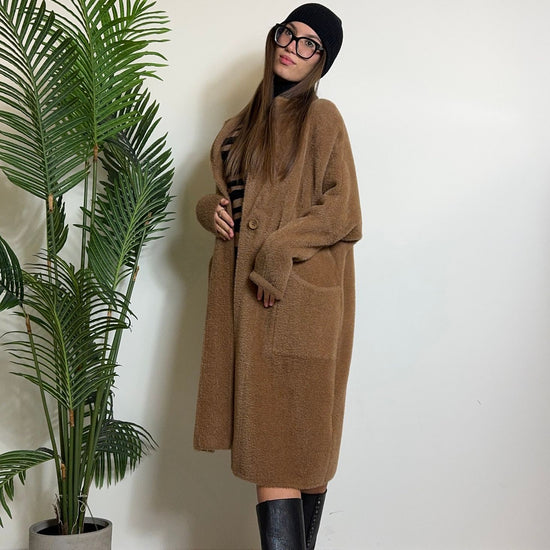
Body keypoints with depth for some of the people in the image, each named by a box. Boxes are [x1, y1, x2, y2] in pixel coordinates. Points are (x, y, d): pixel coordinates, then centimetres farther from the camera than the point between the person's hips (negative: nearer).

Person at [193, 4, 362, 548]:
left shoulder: (321, 117, -1)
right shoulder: (246, 122, 19)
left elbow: (340, 212, -9)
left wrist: (278, 252, -16)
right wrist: (213, 209, 6)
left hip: (297, 295, -7)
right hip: (243, 294, 7)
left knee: (287, 444, -9)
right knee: (264, 441, 8)